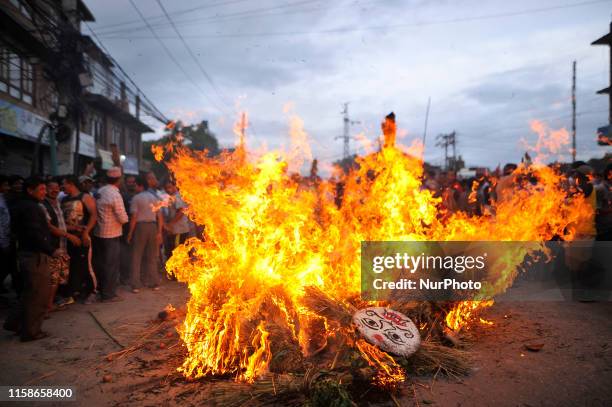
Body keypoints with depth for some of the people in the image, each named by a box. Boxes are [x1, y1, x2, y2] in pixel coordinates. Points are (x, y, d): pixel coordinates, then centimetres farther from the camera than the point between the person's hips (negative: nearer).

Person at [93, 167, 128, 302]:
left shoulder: (100, 192, 3)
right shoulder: (115, 195, -18)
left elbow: (97, 211, 10)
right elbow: (123, 219, -17)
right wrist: (125, 216, 4)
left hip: (98, 233, 7)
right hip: (111, 235, -7)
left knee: (100, 263, 17)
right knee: (111, 265, 3)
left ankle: (100, 290, 30)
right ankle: (109, 294, 11)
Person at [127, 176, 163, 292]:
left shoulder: (136, 198, -5)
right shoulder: (154, 198, 11)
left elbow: (134, 217, -11)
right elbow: (160, 216, 6)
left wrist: (130, 232, -6)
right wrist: (159, 232, 7)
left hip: (140, 226, -4)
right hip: (153, 226, 5)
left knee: (136, 257, 3)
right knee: (152, 257, 12)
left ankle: (136, 285, 2)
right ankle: (154, 283, 16)